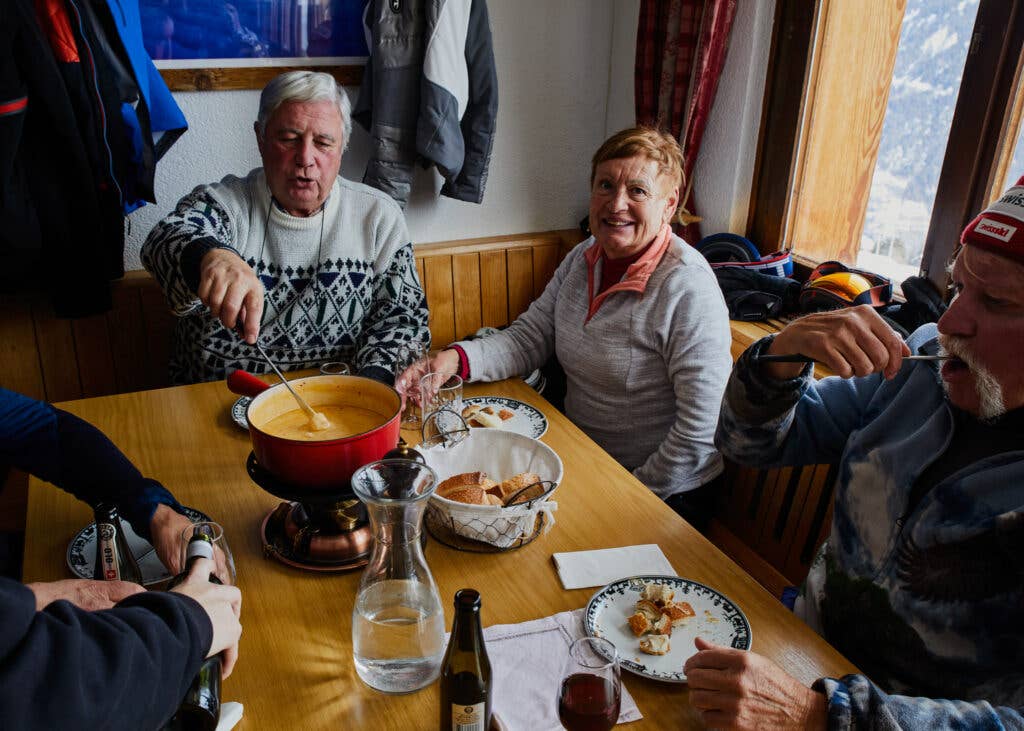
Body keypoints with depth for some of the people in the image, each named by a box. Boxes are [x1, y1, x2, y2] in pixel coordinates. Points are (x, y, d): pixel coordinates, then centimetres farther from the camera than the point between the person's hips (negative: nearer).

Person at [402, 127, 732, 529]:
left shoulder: (689, 289, -21)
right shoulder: (584, 258, 3)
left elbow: (701, 431, -22)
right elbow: (529, 338, 3)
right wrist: (456, 358, -15)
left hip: (665, 493, -7)